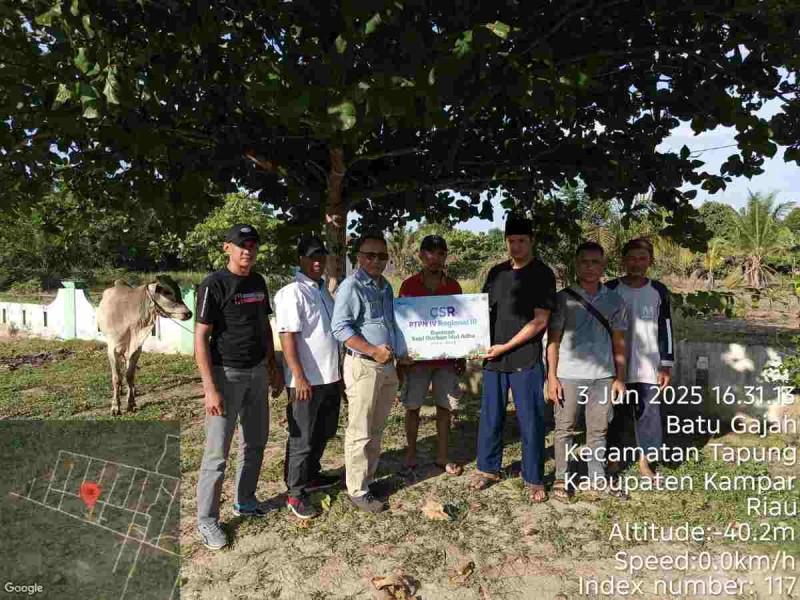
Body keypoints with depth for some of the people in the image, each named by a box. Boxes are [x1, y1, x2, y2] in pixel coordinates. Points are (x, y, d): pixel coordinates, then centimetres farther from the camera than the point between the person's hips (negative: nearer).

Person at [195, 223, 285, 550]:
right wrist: (210, 389, -20)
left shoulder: (258, 282, 8)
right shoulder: (214, 285, -13)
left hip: (257, 372, 7)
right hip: (227, 374, -7)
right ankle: (206, 519, 14)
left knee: (255, 442, 17)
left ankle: (244, 500, 35)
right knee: (217, 452, -1)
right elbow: (201, 338, -15)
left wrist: (274, 367, 15)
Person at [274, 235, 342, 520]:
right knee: (302, 439, 3)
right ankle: (296, 493, 16)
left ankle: (311, 476, 38)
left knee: (322, 434, 20)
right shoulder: (292, 293, -14)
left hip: (330, 376, 8)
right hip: (307, 380, -8)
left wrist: (339, 369, 19)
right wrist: (299, 377, -22)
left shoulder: (324, 289, 12)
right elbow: (288, 337, -19)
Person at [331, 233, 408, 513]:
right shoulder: (352, 286, -10)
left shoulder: (385, 286, 15)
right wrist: (373, 351, -20)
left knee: (376, 430, 16)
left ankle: (369, 478, 29)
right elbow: (340, 327, -18)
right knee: (360, 433, -1)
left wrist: (399, 356, 20)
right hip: (363, 365, -8)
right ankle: (358, 491, 10)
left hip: (387, 365, 8)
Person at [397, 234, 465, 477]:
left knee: (444, 407, 8)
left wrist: (462, 358, 7)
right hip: (417, 357, -2)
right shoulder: (409, 285, -2)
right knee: (412, 407, 5)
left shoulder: (453, 286, 4)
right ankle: (411, 456, 20)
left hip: (446, 358, 2)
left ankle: (442, 457, 22)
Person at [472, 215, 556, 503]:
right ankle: (488, 469, 28)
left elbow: (540, 321, -10)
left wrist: (506, 346, -13)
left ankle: (533, 479, 17)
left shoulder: (542, 274, -4)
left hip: (526, 360, -4)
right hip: (494, 357, 5)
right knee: (490, 417, 12)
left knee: (530, 422, 3)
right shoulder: (497, 272, 10)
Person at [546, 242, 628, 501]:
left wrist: (620, 378, 7)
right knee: (565, 429, 6)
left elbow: (619, 343, 11)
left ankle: (598, 478, 23)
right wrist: (552, 377, -6)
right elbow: (553, 340, -1)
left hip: (602, 376, 2)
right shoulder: (563, 298, -2)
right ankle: (561, 479, 16)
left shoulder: (614, 301, 7)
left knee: (598, 430, 11)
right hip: (569, 376, -2)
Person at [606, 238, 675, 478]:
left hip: (648, 366, 1)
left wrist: (666, 366, 1)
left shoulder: (659, 291, 3)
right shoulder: (610, 290, -1)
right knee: (616, 414, 8)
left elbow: (666, 330, 5)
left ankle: (644, 460, 20)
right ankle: (613, 458, 23)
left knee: (649, 413, 5)